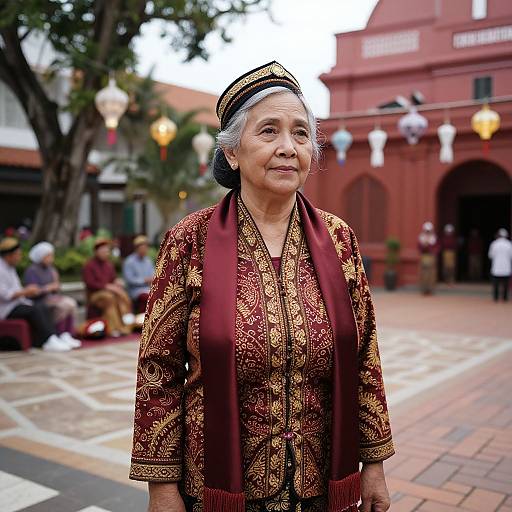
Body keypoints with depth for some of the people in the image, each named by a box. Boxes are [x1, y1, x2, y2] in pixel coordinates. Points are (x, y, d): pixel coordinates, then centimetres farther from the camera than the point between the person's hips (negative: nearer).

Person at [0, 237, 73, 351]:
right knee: (34, 311, -26)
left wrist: (27, 290, 5)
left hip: (16, 303, 9)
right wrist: (25, 292, -18)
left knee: (42, 307, -8)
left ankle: (54, 338, -14)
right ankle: (49, 341, -23)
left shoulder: (10, 267, 14)